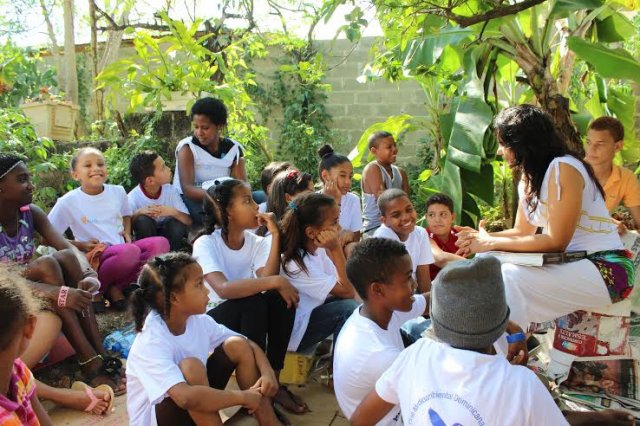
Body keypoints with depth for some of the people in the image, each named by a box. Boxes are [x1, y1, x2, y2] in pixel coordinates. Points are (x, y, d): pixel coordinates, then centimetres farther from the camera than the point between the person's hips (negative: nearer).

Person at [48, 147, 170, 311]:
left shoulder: (118, 191, 7)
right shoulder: (68, 202, -6)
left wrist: (127, 233, 7)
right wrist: (80, 245, -10)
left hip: (122, 248, 6)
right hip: (95, 257, -6)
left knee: (161, 243, -20)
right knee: (130, 252, -36)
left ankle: (115, 287, -17)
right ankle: (96, 288, -10)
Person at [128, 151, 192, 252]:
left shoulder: (171, 190, -15)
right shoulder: (133, 197, -19)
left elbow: (188, 221, -15)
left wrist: (173, 212, -36)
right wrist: (137, 214, -35)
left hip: (168, 235, 1)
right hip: (146, 235, -1)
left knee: (177, 223, -29)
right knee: (142, 220, -30)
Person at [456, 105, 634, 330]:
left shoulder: (563, 168, -17)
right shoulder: (529, 178, 10)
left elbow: (555, 242, -19)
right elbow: (523, 232, 10)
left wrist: (492, 243, -16)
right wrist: (482, 238, -8)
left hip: (605, 269, -8)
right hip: (570, 263, 8)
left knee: (510, 277, -26)